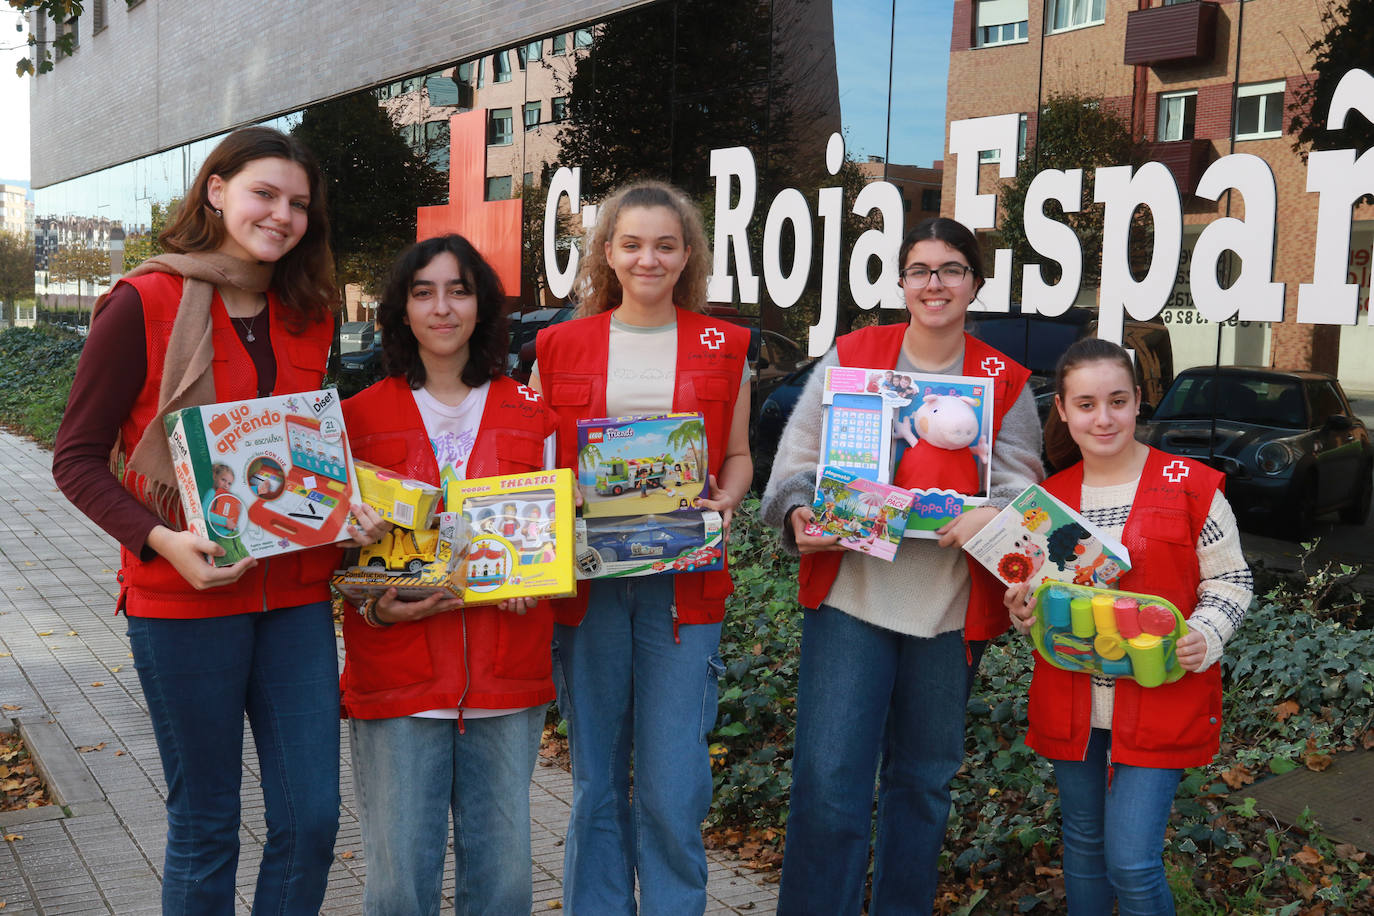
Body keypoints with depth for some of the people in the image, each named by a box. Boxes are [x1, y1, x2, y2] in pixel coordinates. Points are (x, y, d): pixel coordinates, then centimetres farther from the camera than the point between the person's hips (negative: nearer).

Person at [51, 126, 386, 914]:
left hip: (295, 593, 5)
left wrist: (350, 510, -2)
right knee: (205, 827, 7)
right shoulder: (144, 304, -6)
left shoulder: (309, 317, 9)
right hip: (183, 598, -4)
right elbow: (77, 458, -5)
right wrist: (160, 540, -20)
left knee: (312, 817, 5)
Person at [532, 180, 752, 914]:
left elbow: (738, 455, 13)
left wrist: (725, 501, -7)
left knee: (673, 790, -1)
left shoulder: (722, 346, 7)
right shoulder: (560, 346, 7)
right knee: (596, 783, 10)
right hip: (584, 580, 1)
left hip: (684, 584, 0)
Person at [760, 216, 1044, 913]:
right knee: (828, 780, -7)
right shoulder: (851, 356, 3)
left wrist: (993, 514, -22)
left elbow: (1019, 479, 0)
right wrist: (800, 511, -18)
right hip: (849, 592, -2)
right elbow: (800, 452, 3)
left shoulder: (1005, 383, 6)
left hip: (951, 607, 2)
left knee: (924, 778, 15)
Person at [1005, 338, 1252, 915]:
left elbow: (1230, 581, -1)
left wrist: (1204, 637, -19)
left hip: (1160, 706, -4)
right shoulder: (1049, 497, 5)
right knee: (1083, 846, 18)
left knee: (1131, 862, -6)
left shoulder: (1191, 487, -7)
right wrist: (1023, 613, -5)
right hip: (1071, 708, 4)